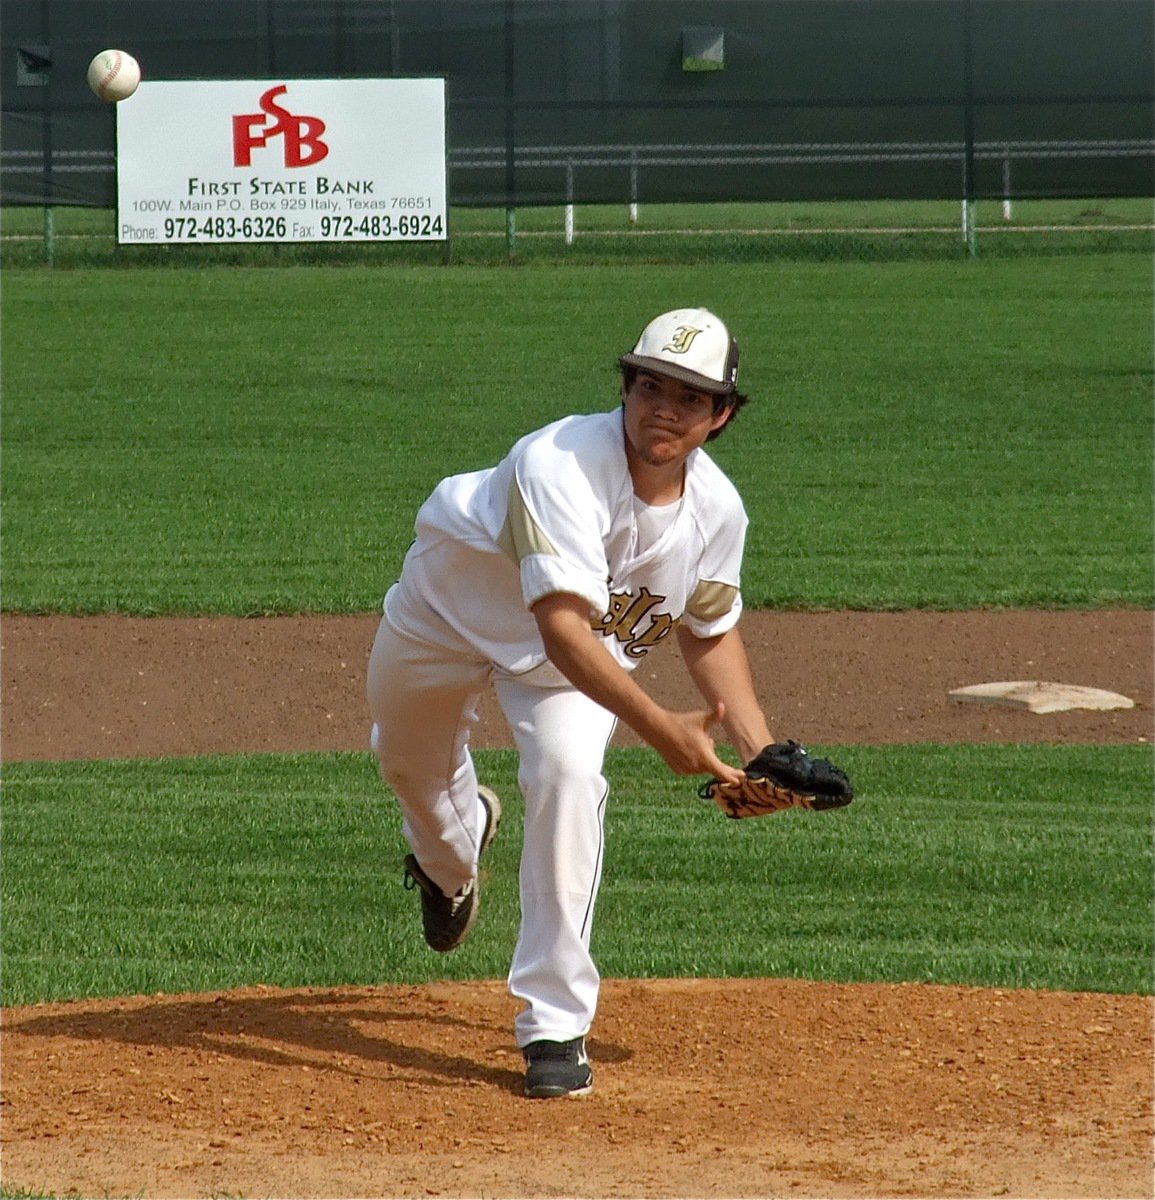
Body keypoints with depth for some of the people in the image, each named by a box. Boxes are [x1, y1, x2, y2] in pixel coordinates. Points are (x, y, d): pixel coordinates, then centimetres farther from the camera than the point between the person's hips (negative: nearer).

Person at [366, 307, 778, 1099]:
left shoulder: (716, 510, -23)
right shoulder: (561, 466, -42)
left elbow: (710, 632, -3)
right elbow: (562, 629, -51)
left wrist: (761, 750, -14)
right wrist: (659, 728, -60)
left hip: (590, 647, 2)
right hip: (451, 608, -2)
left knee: (569, 772, -25)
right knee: (408, 763, 22)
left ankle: (555, 1026, -19)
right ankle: (453, 849, 63)